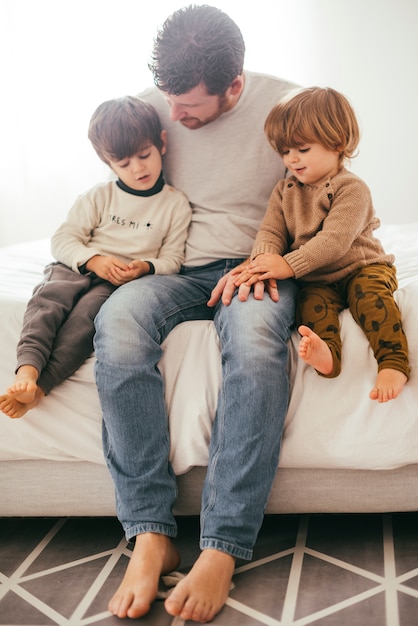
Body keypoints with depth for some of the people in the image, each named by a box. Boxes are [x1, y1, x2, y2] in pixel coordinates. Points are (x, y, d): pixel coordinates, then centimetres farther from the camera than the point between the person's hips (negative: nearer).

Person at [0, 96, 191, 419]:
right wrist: (93, 259, -15)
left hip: (126, 282, -2)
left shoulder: (176, 204, 5)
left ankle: (41, 385, -40)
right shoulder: (100, 196, 10)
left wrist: (146, 267, -18)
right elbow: (64, 239, 5)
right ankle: (28, 369, -43)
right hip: (80, 266, 3)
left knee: (89, 310, -32)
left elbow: (171, 259, 5)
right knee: (50, 296, -30)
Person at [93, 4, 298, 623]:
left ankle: (221, 551, -30)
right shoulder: (151, 104, 4)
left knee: (256, 339, -39)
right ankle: (151, 536, -28)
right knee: (117, 319, -33)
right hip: (177, 269, 3)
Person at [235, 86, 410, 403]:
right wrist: (264, 259, -23)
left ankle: (394, 363, -39)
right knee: (312, 302, -27)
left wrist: (289, 264, -30)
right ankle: (325, 353, -51)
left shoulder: (352, 188, -9)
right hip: (317, 279, 4)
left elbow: (334, 240, -22)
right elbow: (270, 231, 1)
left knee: (371, 294, -32)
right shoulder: (285, 191, 12)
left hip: (361, 267, -3)